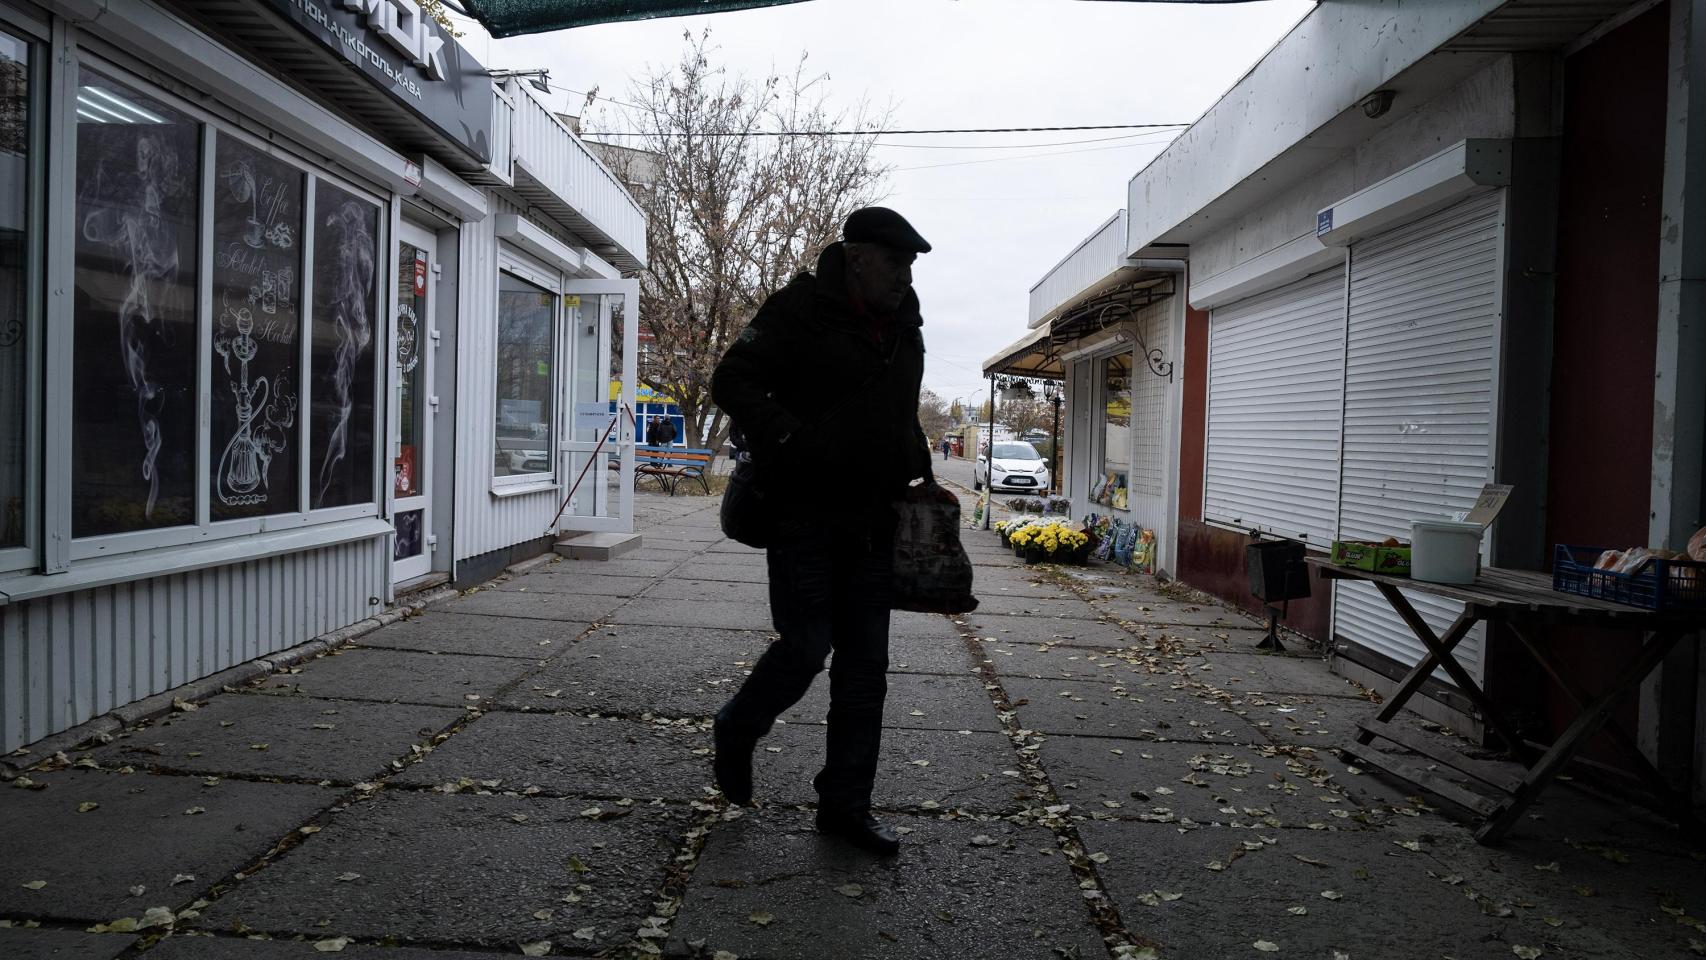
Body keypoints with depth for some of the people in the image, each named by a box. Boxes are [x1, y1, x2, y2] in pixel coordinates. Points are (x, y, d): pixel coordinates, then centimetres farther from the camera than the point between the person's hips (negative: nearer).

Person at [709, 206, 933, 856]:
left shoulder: (904, 328, 14)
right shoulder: (803, 310, -8)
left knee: (865, 667, 7)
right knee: (806, 649, -5)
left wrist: (920, 477, 14)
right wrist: (788, 440, -23)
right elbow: (732, 380, -11)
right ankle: (736, 732, 27)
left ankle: (845, 805, 18)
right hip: (806, 515, -7)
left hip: (872, 525, 7)